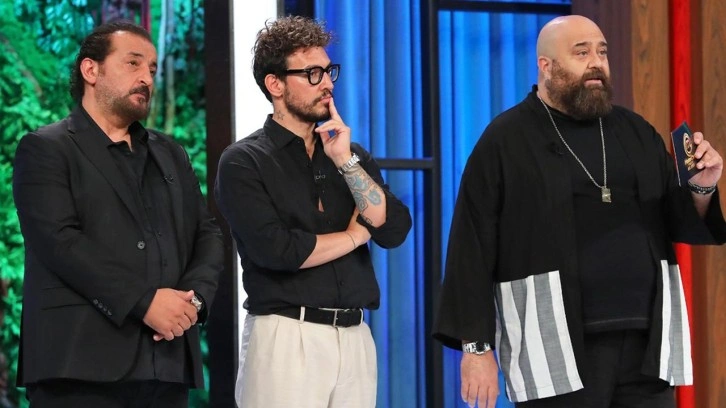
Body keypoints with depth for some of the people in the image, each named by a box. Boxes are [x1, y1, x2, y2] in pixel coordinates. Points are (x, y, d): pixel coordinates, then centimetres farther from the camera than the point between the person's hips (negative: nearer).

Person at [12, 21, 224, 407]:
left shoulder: (170, 154, 23)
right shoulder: (45, 150, 3)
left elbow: (207, 233, 17)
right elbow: (59, 241, -11)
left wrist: (194, 296, -4)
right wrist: (143, 302, -16)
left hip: (168, 361, 6)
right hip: (83, 363, -6)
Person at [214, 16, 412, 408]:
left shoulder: (352, 154, 14)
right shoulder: (244, 162, -2)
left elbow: (394, 231, 1)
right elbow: (275, 249, -16)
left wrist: (345, 161, -8)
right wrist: (355, 234, -2)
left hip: (355, 337, 5)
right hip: (286, 337, -5)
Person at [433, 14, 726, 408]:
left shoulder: (636, 133, 13)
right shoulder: (505, 141, -2)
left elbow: (679, 225, 16)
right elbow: (474, 251, -5)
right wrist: (476, 347, -11)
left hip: (647, 343, 5)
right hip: (556, 348, -4)